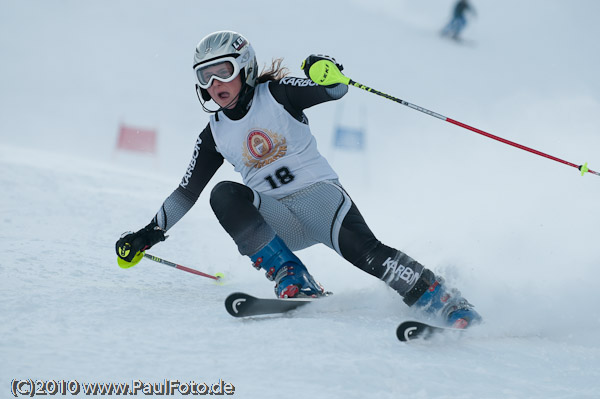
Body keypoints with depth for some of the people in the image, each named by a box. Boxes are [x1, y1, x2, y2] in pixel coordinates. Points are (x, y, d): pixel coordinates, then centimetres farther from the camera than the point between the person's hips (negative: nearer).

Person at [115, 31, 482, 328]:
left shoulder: (276, 95, -3)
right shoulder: (214, 136, 8)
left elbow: (335, 91, -13)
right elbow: (187, 192, 16)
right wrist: (150, 235, 14)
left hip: (318, 193, -4)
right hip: (279, 223, 4)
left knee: (363, 250, -29)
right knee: (224, 195, -23)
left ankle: (445, 302, -27)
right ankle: (296, 285, -26)